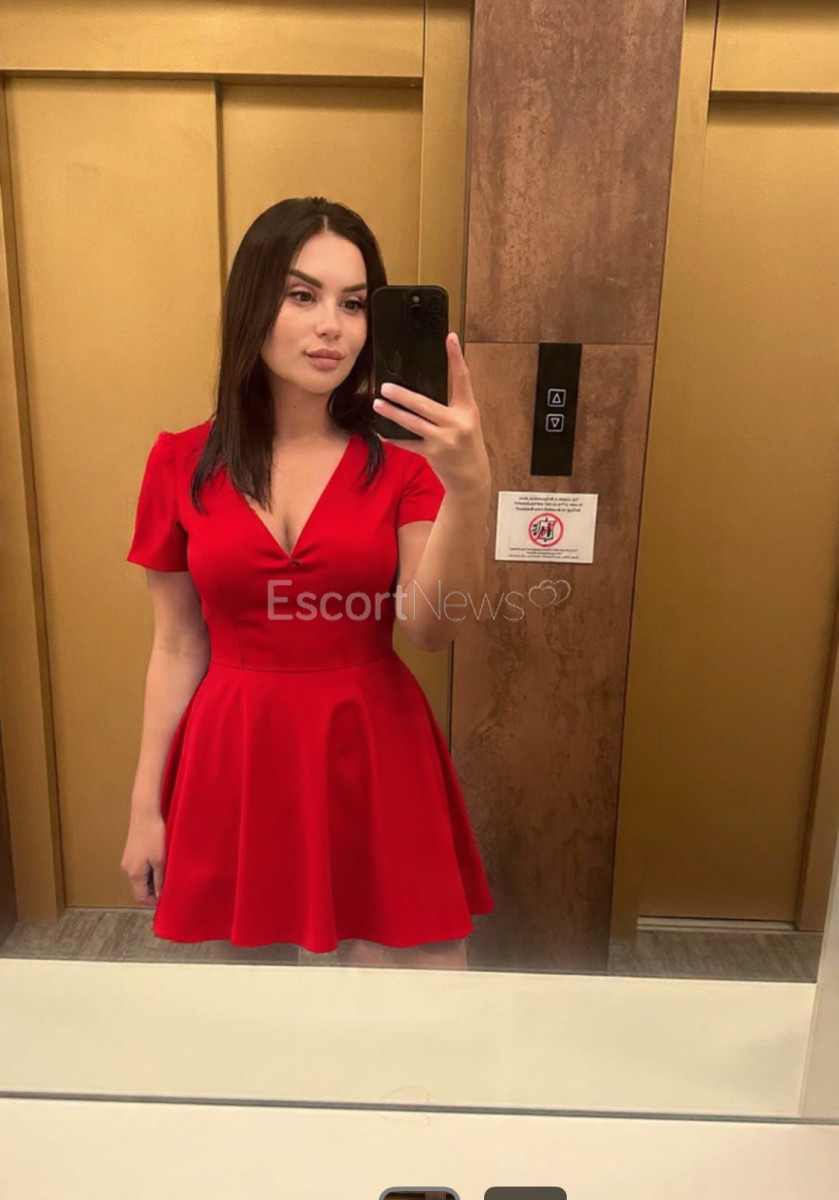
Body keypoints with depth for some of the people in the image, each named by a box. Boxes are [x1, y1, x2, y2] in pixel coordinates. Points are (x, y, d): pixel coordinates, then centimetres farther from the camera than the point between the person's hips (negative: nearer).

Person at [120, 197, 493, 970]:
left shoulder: (404, 460, -4)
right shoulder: (182, 464, -1)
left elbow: (431, 630, -16)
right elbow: (178, 647, 3)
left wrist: (469, 488, -31)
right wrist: (146, 803, 5)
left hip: (374, 754, 0)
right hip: (234, 759, 1)